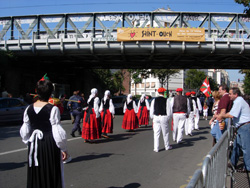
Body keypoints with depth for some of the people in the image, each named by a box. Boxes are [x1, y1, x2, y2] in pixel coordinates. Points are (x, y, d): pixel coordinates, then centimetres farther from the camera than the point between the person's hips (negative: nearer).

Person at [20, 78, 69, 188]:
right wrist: (63, 149, -5)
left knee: (35, 176, 16)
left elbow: (24, 131, 6)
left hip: (34, 146, 5)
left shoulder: (29, 109, 0)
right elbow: (58, 132, -14)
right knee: (51, 175, 8)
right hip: (50, 145, -5)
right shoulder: (53, 109, -15)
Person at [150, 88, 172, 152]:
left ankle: (156, 148, 4)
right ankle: (167, 146, 26)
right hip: (164, 117, -1)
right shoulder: (167, 100, -2)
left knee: (156, 133, 4)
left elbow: (151, 110, 3)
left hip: (156, 117, 1)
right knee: (165, 133, 13)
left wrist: (152, 118, 14)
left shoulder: (154, 100, 2)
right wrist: (167, 118, 9)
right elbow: (169, 111, -2)